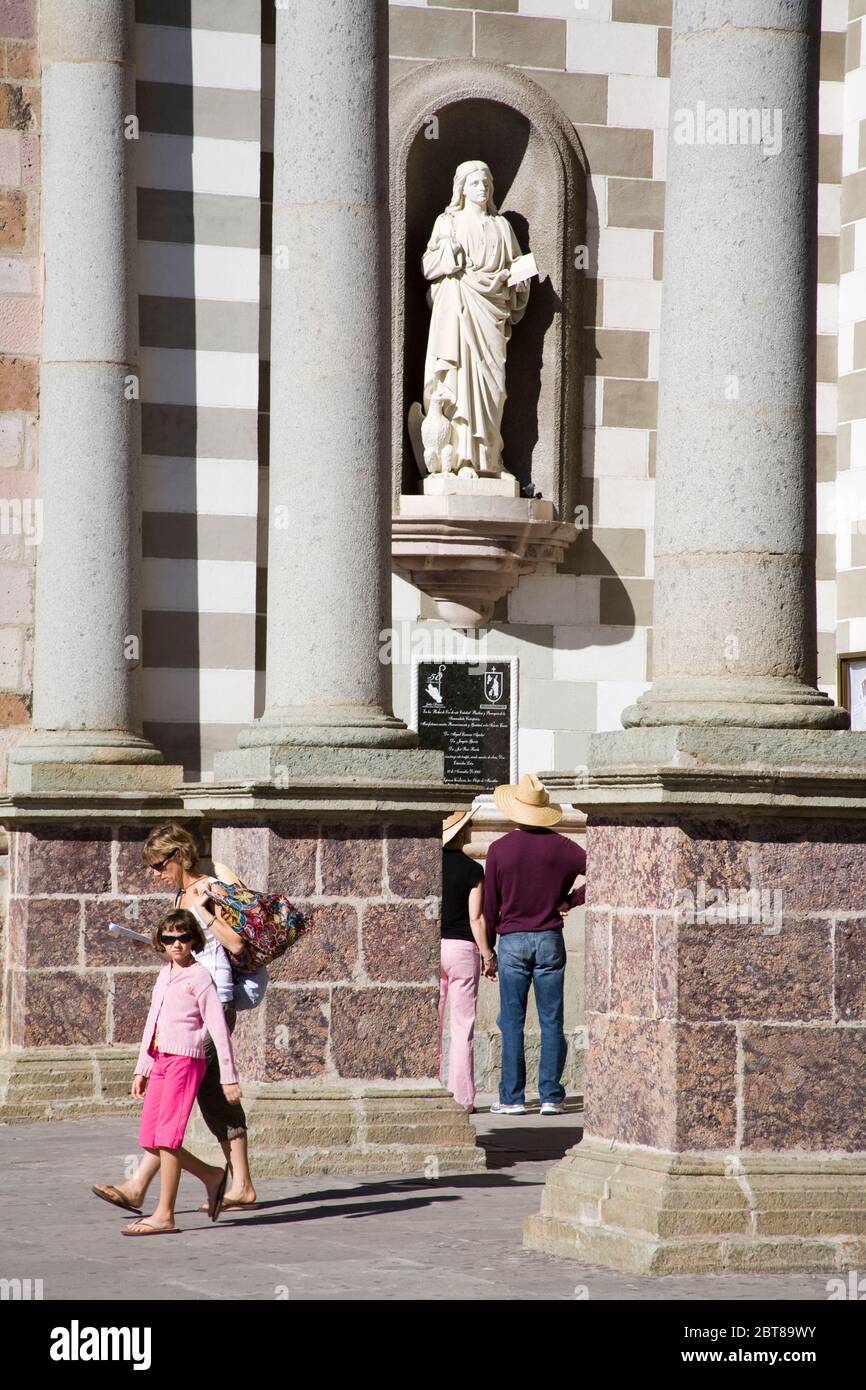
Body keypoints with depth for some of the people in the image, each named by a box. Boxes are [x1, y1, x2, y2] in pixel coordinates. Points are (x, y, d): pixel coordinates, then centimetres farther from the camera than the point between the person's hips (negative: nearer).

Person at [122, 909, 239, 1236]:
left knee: (167, 1136, -10)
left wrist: (228, 1077, -9)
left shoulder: (200, 978, -5)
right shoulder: (164, 976, 18)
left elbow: (218, 1029, -7)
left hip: (185, 1059, -8)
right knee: (149, 1139, 4)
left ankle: (165, 1215, -6)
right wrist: (142, 1070, 22)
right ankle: (211, 1176, 21)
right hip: (160, 1061, 8)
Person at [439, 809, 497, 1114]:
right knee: (462, 1026, 2)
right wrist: (487, 955, -1)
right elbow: (476, 918, -9)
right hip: (463, 949, -3)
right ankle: (461, 1097, 1)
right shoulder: (472, 870, -7)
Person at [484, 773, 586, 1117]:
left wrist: (497, 930, 17)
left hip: (512, 941, -1)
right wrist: (571, 900, 1)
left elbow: (490, 908, 1)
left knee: (512, 1022, 3)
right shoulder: (560, 846, -1)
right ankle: (551, 1097, 1)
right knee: (551, 1021, 4)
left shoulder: (499, 850, -3)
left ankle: (512, 1098, 1)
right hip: (550, 940, 1)